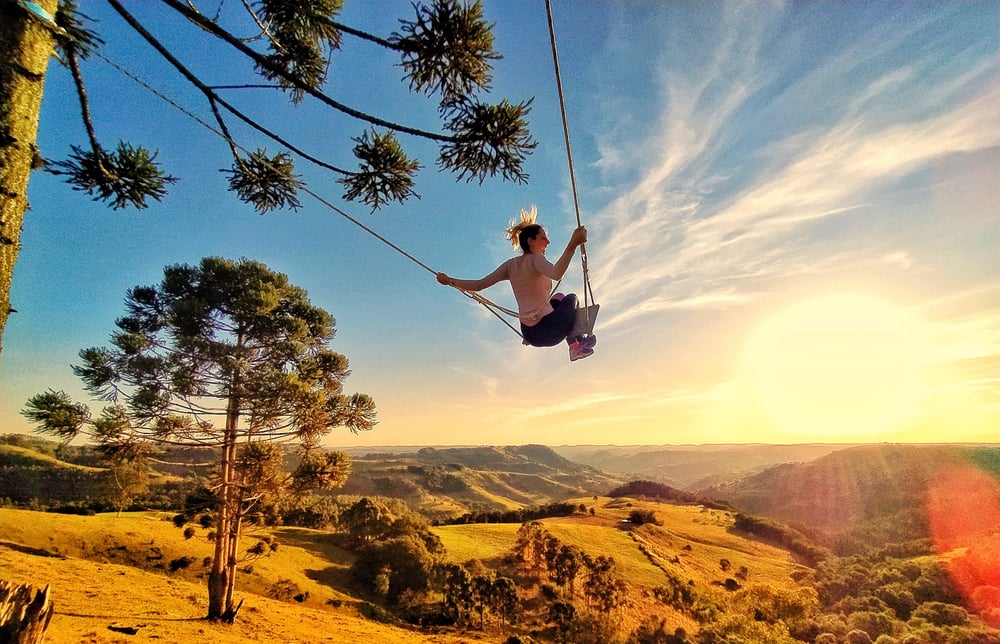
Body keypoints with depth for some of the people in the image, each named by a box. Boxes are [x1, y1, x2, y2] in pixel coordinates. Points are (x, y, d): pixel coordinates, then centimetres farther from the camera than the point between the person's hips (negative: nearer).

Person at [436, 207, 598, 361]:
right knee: (572, 298, 24)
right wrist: (572, 245, -45)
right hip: (549, 331, -6)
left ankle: (574, 345, 34)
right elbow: (556, 273, -37)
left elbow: (480, 284, 0)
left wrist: (450, 281, 11)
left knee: (559, 297, 33)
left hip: (530, 334, 6)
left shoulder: (510, 264, 5)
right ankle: (579, 343, 31)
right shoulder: (535, 259, -14)